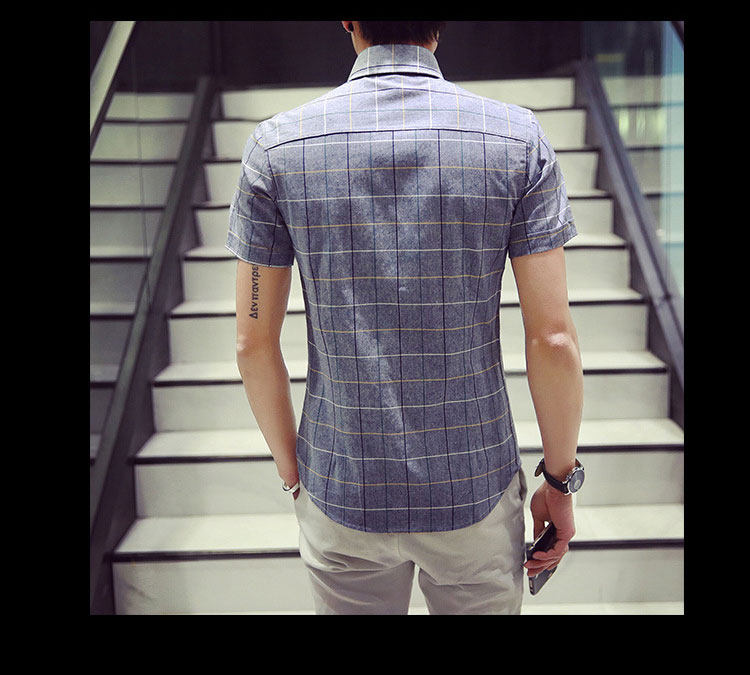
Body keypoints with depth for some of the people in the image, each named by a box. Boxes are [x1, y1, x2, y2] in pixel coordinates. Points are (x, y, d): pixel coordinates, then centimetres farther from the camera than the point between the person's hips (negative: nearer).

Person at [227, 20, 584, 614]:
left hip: (341, 495, 1)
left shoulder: (276, 147, -9)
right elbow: (553, 339, -11)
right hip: (475, 493, 0)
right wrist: (560, 482, 3)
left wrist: (293, 474, 9)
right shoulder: (519, 140, -10)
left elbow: (254, 342, -5)